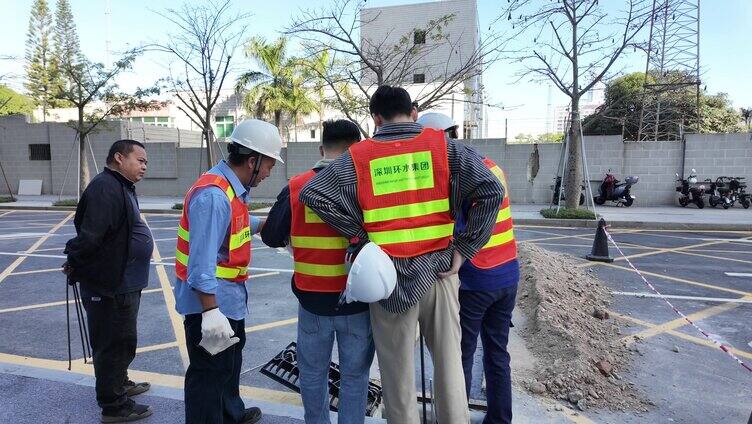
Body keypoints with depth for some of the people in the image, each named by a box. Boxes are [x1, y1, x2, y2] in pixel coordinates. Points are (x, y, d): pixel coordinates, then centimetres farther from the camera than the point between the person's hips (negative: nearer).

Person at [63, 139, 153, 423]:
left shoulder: (122, 188, 14)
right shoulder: (105, 188, -22)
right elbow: (90, 236, -29)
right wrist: (74, 264, -13)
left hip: (123, 284, 10)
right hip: (109, 286, -10)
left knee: (122, 342, 25)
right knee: (114, 344, 3)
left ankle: (120, 384, 44)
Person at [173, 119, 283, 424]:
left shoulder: (232, 187, 6)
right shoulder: (213, 195, -27)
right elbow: (202, 263, -30)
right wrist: (211, 312, -30)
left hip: (228, 298, 11)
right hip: (211, 301, -11)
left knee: (230, 361, 28)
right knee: (209, 373, 5)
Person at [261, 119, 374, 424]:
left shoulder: (296, 187, -7)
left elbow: (271, 236, 0)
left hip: (312, 301, 2)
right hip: (358, 300, -1)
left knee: (313, 373, 20)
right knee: (355, 376, 14)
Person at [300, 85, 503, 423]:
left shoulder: (357, 156, -2)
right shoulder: (443, 146, -1)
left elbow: (312, 194, -7)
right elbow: (490, 191, -8)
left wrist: (359, 236, -3)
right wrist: (463, 250, -5)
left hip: (388, 275, -1)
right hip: (439, 270, 1)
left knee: (397, 368, 14)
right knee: (449, 360, 17)